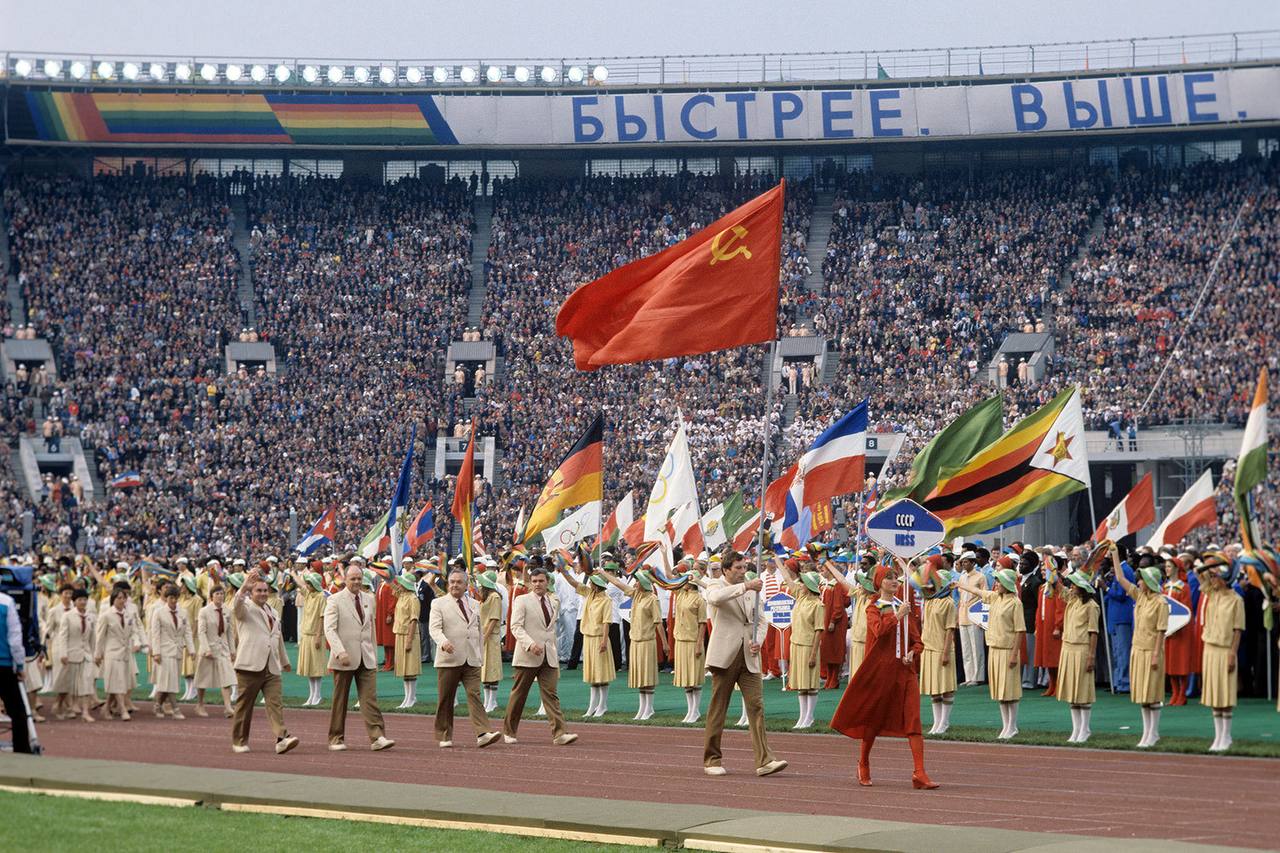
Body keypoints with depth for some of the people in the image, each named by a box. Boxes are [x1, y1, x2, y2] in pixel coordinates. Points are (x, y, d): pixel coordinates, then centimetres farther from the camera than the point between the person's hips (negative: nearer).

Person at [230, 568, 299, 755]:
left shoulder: (272, 612, 22)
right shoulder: (246, 608, 2)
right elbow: (236, 606, -23)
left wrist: (284, 661, 39)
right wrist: (244, 587, -40)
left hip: (271, 668, 5)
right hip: (249, 665, -5)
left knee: (275, 703, -9)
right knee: (244, 705, 3)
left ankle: (282, 739, -19)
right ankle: (239, 741, 13)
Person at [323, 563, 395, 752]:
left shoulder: (368, 599, 12)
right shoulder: (335, 600, -4)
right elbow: (329, 629, -13)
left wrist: (374, 655, 18)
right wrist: (340, 652, -26)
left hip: (366, 658, 4)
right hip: (344, 659, -4)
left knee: (370, 699, -6)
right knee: (340, 700, 5)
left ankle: (377, 738, -12)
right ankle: (336, 739, 14)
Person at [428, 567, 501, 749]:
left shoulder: (474, 605, 17)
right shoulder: (439, 604, 3)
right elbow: (435, 628, -10)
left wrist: (481, 655, 17)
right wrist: (443, 642, -30)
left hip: (471, 659, 3)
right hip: (449, 659, -3)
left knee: (474, 695, -10)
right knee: (446, 700, 3)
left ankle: (482, 734, -19)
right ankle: (444, 737, 13)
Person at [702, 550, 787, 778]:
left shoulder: (752, 593, 18)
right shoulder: (716, 590, 1)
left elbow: (761, 620, 16)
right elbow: (716, 598, -24)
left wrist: (758, 641, -5)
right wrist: (745, 587, -31)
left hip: (749, 658, 4)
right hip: (725, 656, -4)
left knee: (756, 706, -6)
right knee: (718, 708, 2)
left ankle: (764, 761, -12)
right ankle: (711, 760, 11)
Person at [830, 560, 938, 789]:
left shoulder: (906, 609, 14)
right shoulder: (874, 609, 1)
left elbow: (917, 640, 15)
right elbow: (879, 631, -19)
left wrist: (912, 653, -4)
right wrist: (898, 616, -18)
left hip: (905, 669, 3)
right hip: (881, 668, -3)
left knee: (913, 721, -8)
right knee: (874, 718, 7)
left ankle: (919, 773, -15)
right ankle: (863, 764, 29)